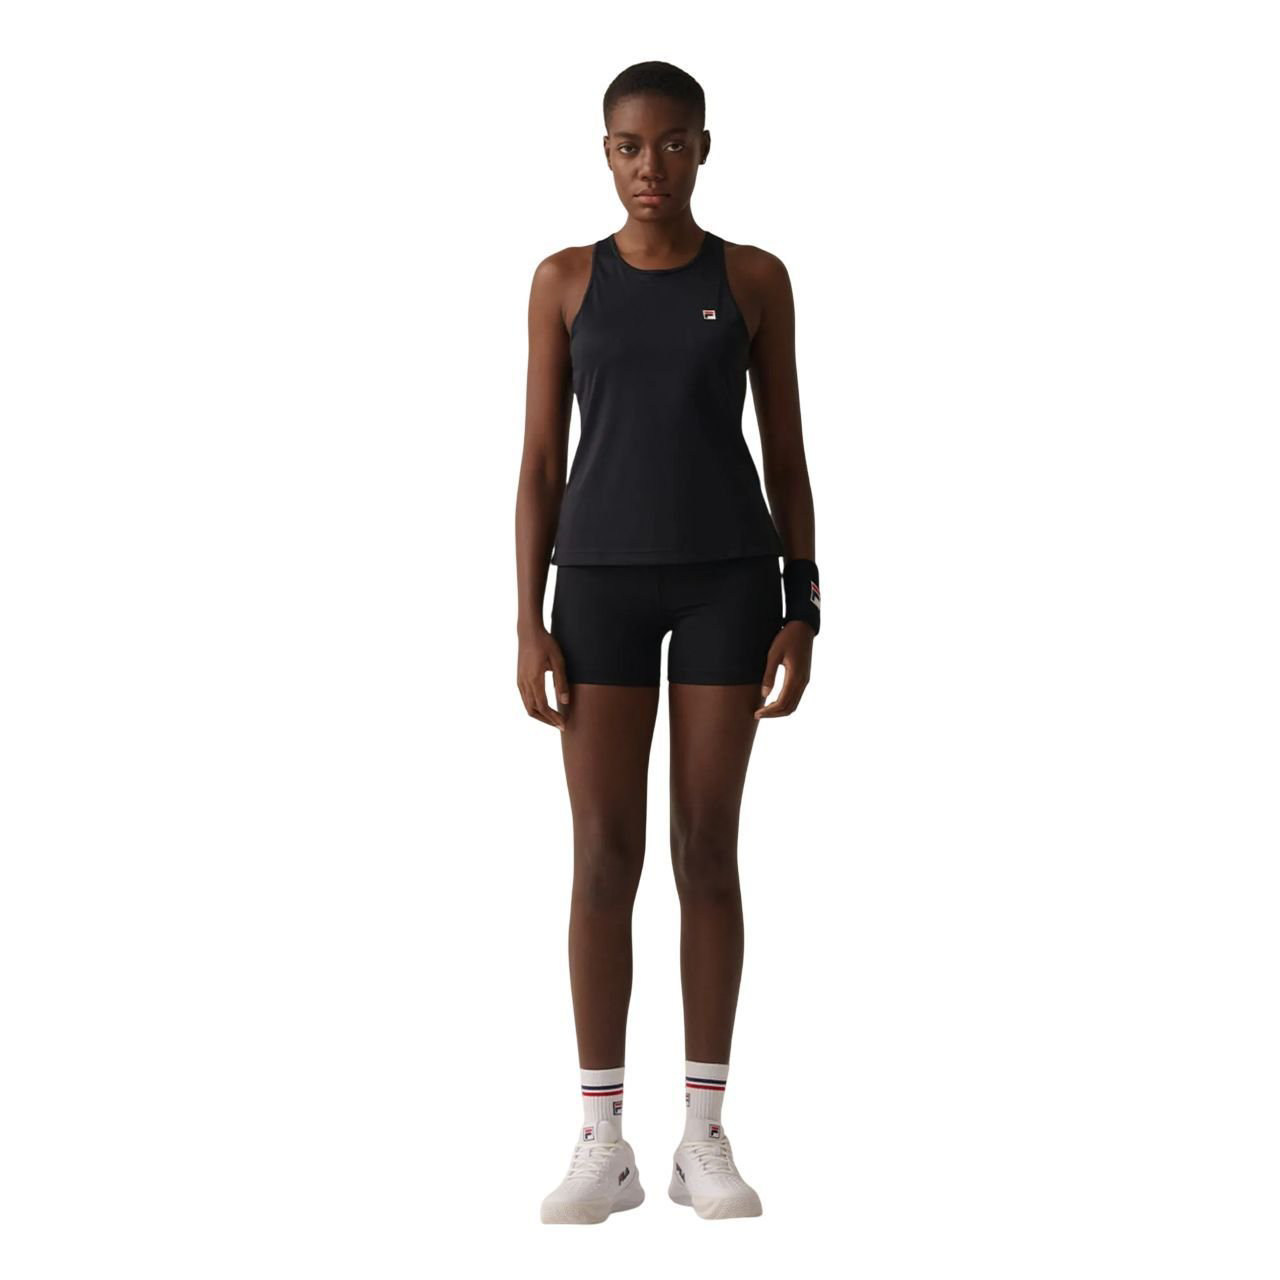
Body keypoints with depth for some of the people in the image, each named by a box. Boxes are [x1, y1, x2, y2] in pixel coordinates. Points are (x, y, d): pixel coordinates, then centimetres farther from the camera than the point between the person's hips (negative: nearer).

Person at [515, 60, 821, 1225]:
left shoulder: (756, 278, 4)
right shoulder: (565, 281, 5)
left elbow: (787, 453, 5)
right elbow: (541, 463, 4)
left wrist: (803, 609, -2)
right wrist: (529, 623, -3)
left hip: (728, 577, 0)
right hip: (601, 581, 0)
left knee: (709, 850, 1)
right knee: (604, 856, -2)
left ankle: (706, 1135, 9)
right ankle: (604, 1141, 5)